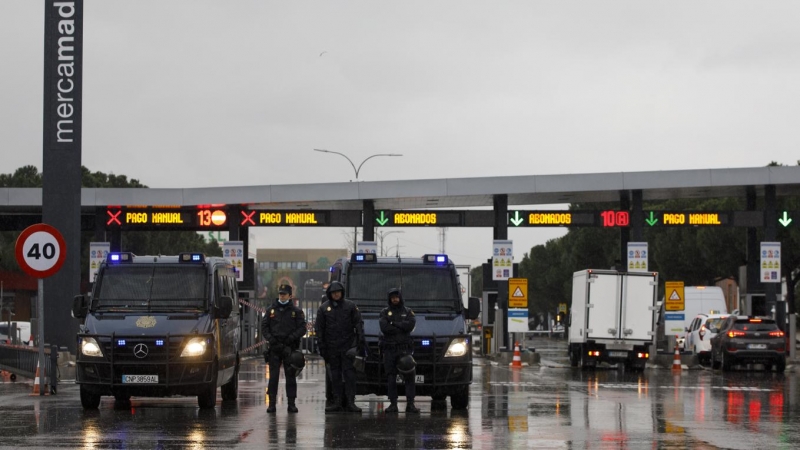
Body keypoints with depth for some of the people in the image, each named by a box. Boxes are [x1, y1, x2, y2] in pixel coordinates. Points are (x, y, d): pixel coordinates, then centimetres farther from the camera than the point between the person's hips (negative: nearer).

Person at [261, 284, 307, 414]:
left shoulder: (296, 311, 5)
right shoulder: (271, 310, 11)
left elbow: (302, 328, 1)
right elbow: (264, 326, 10)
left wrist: (291, 338, -14)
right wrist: (270, 338, -7)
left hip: (290, 348, -1)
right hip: (275, 348, 1)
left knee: (291, 376, 3)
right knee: (273, 376, -1)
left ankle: (291, 404, 7)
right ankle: (272, 403, 2)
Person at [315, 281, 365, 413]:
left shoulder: (350, 306, 5)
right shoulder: (324, 308, 7)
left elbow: (358, 324, 3)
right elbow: (319, 329, 8)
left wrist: (360, 342, -7)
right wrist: (322, 347, 1)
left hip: (347, 346, -2)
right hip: (332, 347, 2)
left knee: (349, 374, -7)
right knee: (335, 375, 5)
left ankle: (350, 402, -7)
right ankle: (337, 401, 10)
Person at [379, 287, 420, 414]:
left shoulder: (407, 312, 13)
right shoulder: (385, 312, 11)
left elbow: (411, 325, -6)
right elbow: (384, 328, -7)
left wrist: (394, 324, -6)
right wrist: (401, 327, -5)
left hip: (405, 349, 0)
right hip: (389, 349, 0)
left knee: (410, 376, -7)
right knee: (391, 378, 0)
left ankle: (410, 404, -7)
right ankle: (393, 404, 4)